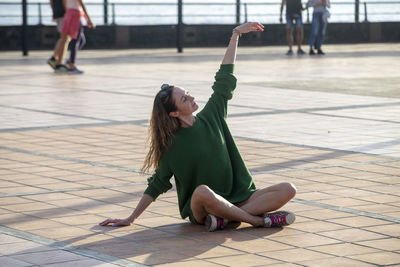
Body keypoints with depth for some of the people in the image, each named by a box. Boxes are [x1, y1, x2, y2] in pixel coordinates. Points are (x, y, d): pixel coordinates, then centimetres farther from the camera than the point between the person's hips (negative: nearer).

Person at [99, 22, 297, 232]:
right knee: (203, 191, -41)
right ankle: (260, 220, -29)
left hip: (237, 198, 5)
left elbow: (224, 78, 9)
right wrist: (130, 219, 0)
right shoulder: (172, 146, -6)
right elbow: (157, 184, 2)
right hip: (201, 211, -5)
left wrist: (235, 35, 11)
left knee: (288, 190, -15)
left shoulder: (210, 117, 4)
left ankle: (225, 218, -27)